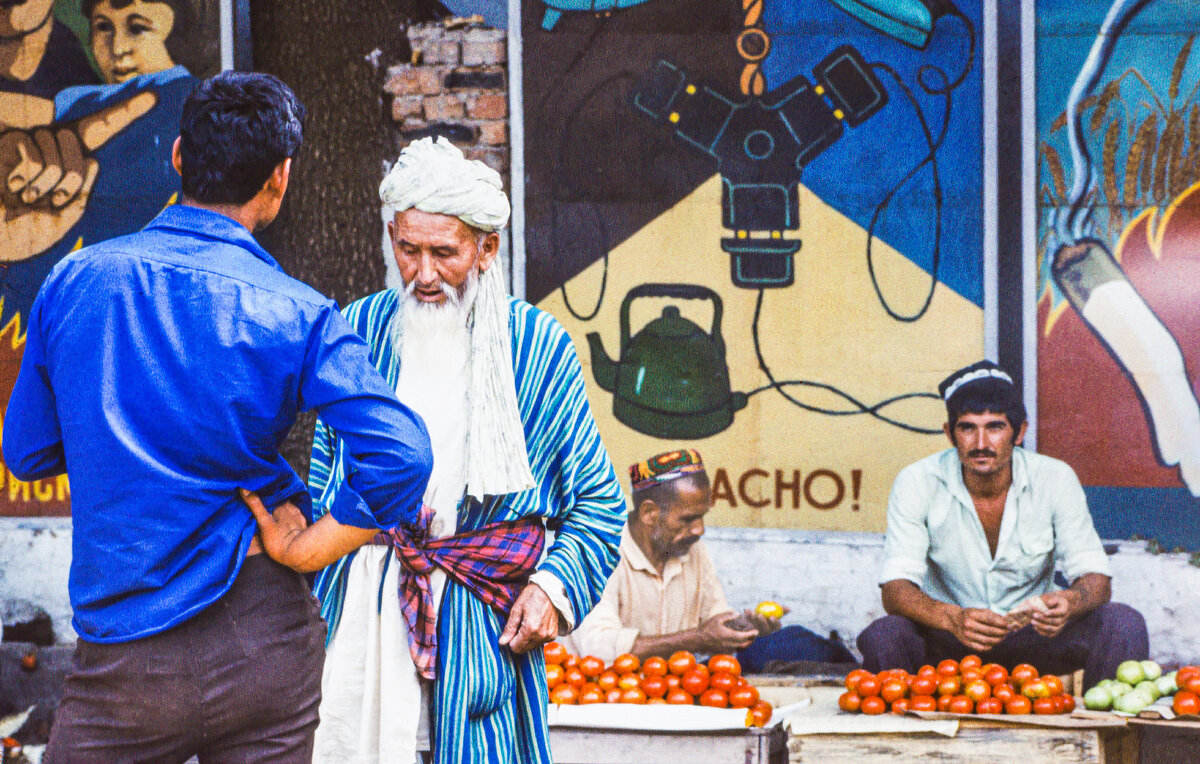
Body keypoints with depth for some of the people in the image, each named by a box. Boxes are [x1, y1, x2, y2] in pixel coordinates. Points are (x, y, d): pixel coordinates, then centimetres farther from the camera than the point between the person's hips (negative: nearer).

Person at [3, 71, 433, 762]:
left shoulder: (74, 281, -1)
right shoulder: (297, 315, -8)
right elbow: (401, 454, -20)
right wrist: (305, 549, -8)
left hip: (125, 652, 1)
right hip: (267, 639, -1)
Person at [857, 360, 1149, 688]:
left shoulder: (1056, 480, -9)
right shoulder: (917, 483, -13)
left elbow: (1096, 579, -10)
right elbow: (895, 588, -20)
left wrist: (1069, 602, -36)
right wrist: (953, 619, -42)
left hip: (1033, 635, 1)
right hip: (946, 642, -1)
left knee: (1124, 624, -23)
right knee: (882, 637, -33)